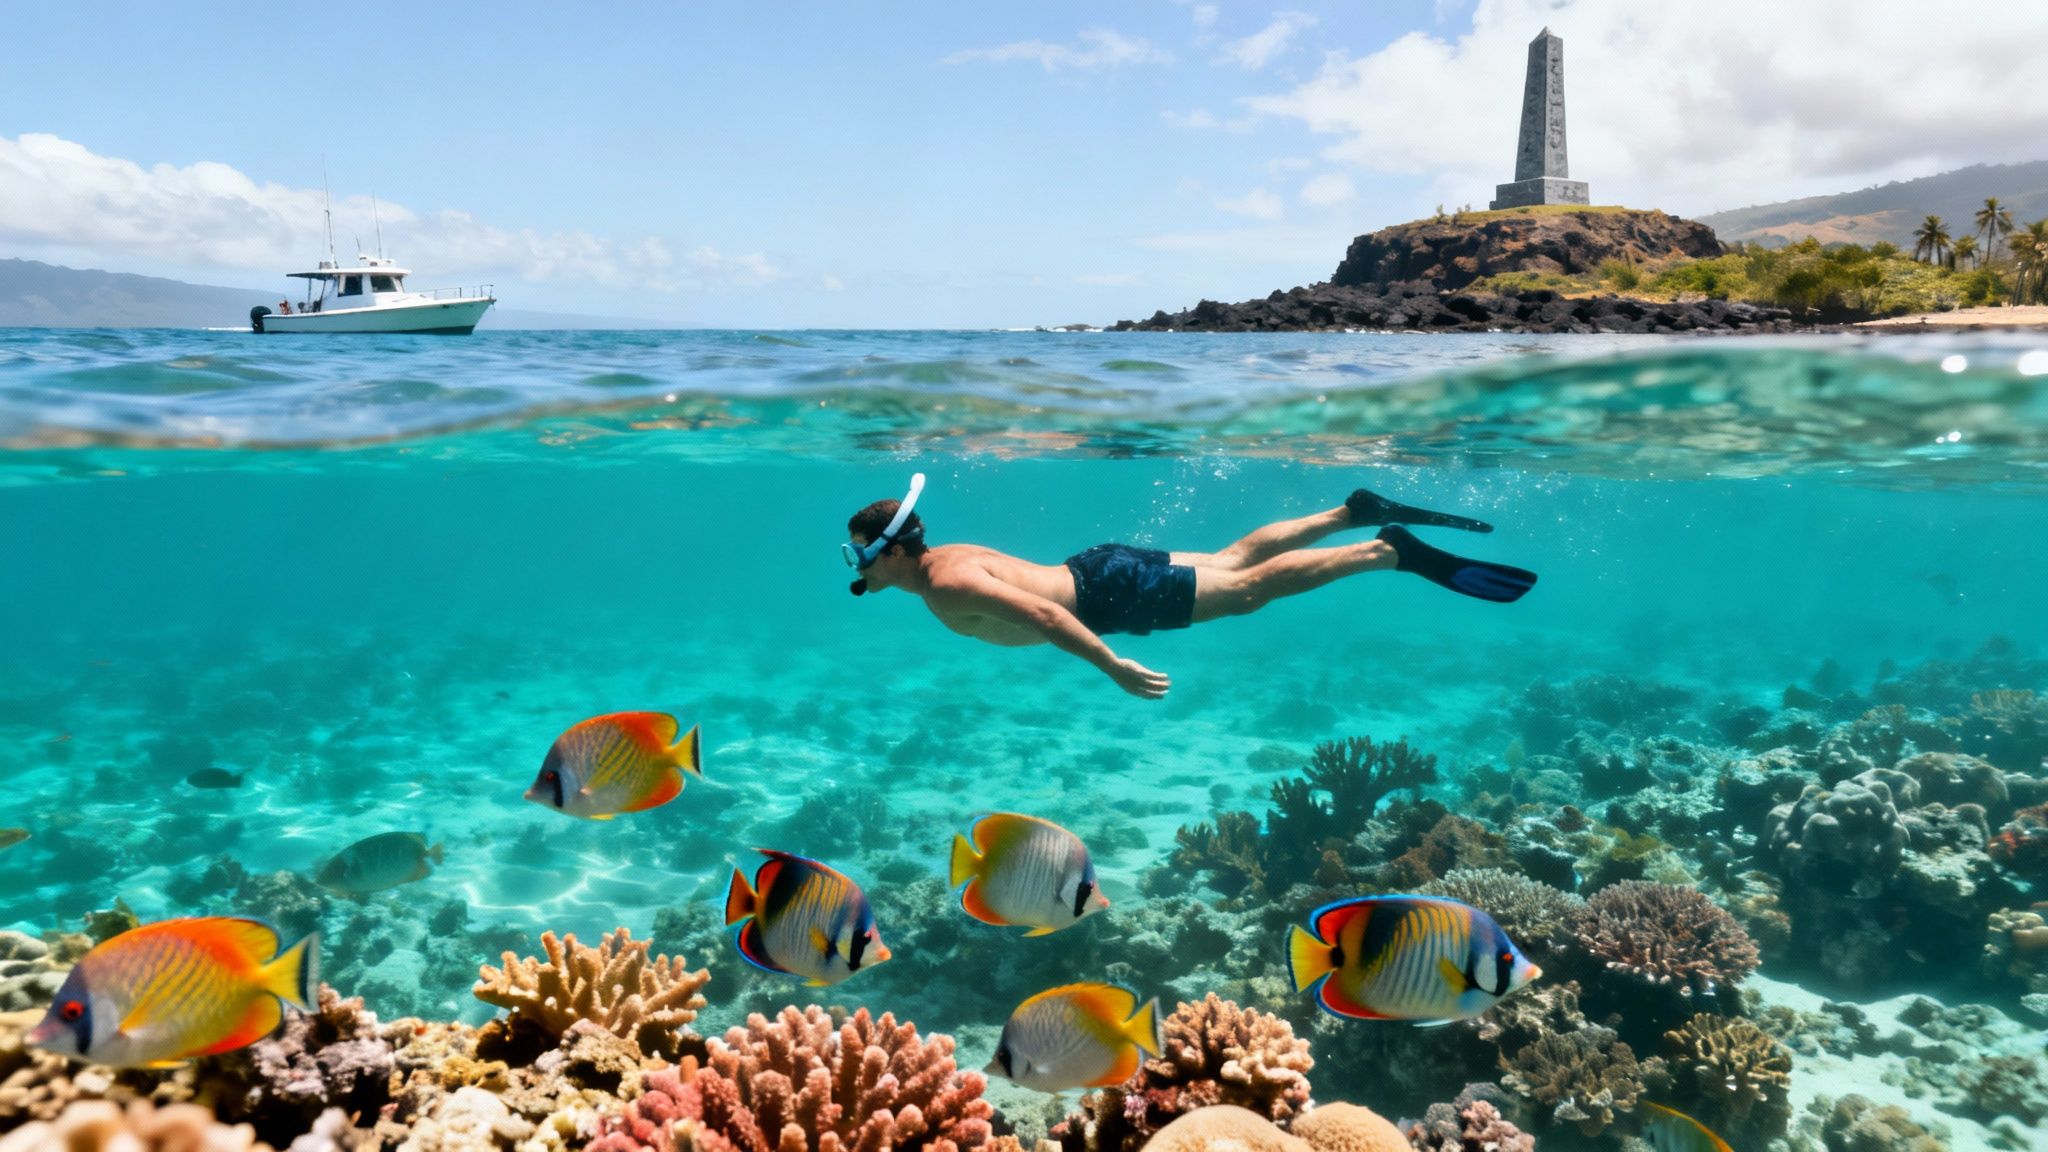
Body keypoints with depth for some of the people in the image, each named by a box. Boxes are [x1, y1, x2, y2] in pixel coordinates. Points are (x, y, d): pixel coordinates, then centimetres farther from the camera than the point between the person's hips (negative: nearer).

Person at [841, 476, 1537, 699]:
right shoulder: (947, 555, 7)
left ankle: (1393, 551, -6)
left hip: (1108, 591, -9)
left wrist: (1112, 665, -31)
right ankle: (1357, 513, 22)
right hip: (1095, 571, 9)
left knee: (1249, 589, -7)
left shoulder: (947, 586, -22)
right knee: (1234, 561, 16)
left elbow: (1037, 613, -32)